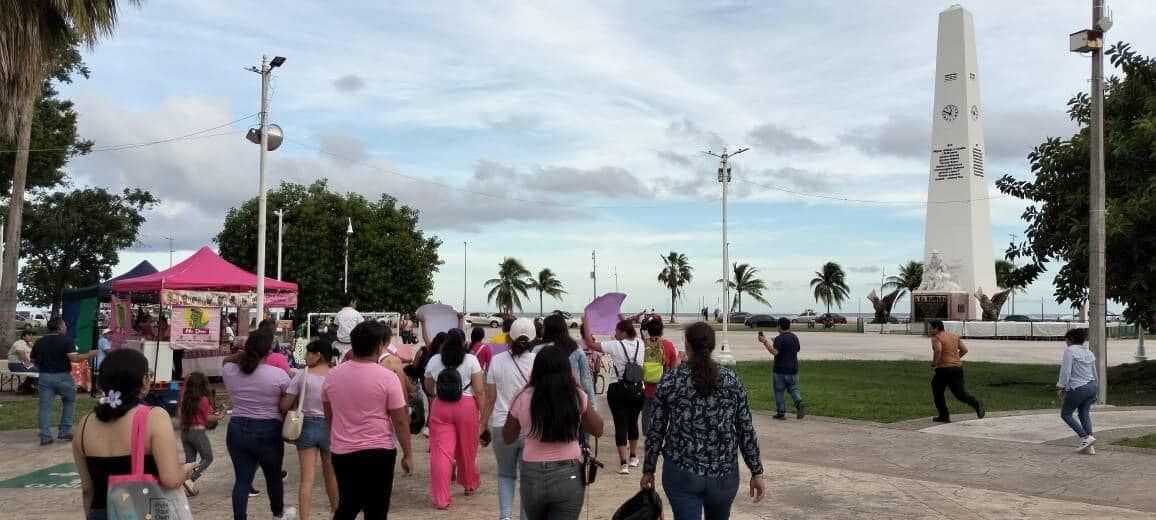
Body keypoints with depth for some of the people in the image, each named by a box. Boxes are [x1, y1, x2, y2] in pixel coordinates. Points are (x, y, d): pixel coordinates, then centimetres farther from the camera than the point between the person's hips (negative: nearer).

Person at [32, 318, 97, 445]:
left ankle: (45, 436, -1)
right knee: (69, 401, 16)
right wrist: (90, 354, -10)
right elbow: (74, 358, -20)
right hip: (62, 376, -3)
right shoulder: (67, 340, -9)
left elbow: (33, 359, 11)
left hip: (45, 376, 4)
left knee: (45, 406, 4)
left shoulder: (40, 342, 7)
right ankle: (64, 431, 13)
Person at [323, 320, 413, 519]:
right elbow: (401, 421, -10)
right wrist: (407, 454, -1)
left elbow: (328, 416, 12)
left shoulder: (332, 375, 1)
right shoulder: (387, 377, -13)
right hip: (378, 452, -4)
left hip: (342, 452, 5)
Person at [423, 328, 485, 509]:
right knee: (467, 449, 17)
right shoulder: (471, 360, -2)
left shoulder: (434, 361, 6)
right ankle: (469, 484, 38)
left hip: (440, 408, 1)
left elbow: (429, 388, 18)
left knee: (440, 451, 0)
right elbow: (479, 390, -6)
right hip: (466, 406, -1)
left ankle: (441, 499, -3)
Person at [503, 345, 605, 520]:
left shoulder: (523, 399, -6)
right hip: (568, 475, -2)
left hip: (532, 475, 2)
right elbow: (598, 430, 8)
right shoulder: (577, 397, -7)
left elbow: (508, 437, 10)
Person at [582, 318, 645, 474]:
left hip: (618, 390, -4)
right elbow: (634, 335, 27)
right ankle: (633, 458, 31)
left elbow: (590, 343, -9)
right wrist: (625, 321, 33)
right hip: (637, 389, 4)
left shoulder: (615, 346, -11)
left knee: (620, 425, -2)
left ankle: (623, 463, -6)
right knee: (633, 422, 20)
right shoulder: (640, 344, 2)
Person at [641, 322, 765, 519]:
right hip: (724, 474, 2)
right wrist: (756, 472, 8)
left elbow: (656, 431, -1)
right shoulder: (732, 381, -1)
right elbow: (746, 431, 0)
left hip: (681, 473, -2)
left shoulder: (669, 381, -4)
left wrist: (648, 470, 10)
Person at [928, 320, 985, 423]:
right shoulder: (954, 336, 15)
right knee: (960, 393, 7)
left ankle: (944, 415, 13)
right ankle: (976, 404, -20)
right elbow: (964, 350, 14)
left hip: (944, 369, -6)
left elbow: (938, 350, -26)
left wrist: (934, 362, -11)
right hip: (958, 367, 6)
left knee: (937, 390, 13)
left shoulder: (936, 338, -8)